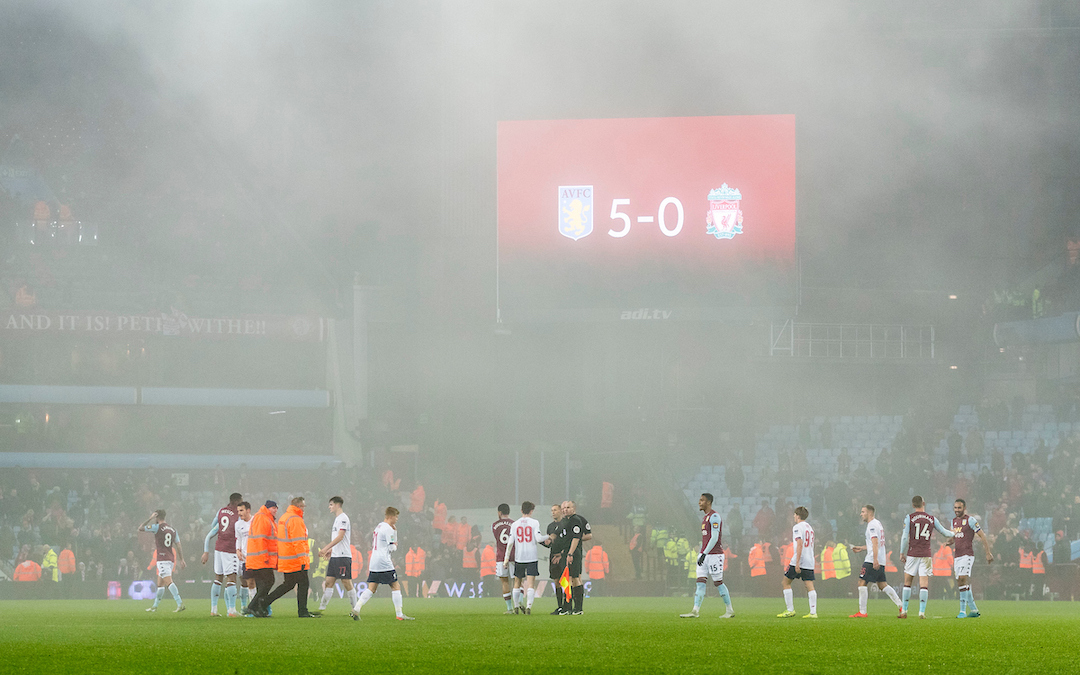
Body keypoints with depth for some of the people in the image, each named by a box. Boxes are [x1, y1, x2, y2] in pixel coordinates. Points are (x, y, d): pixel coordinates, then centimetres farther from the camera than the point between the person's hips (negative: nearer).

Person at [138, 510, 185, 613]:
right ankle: (155, 606, 26)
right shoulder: (172, 529, 14)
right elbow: (178, 546, 12)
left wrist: (150, 518, 6)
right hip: (171, 559, 8)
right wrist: (181, 560, 13)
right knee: (160, 584, 17)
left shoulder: (157, 527, -6)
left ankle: (180, 604, -30)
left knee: (168, 582, -17)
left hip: (162, 559, -8)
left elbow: (140, 528, 1)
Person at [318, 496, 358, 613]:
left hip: (343, 556, -9)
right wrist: (331, 550, 20)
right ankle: (321, 608, 3)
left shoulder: (343, 518, -11)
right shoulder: (337, 519, 19)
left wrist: (326, 548, -19)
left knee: (347, 583, -5)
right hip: (335, 556, 9)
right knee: (329, 582, 5)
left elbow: (340, 537, -19)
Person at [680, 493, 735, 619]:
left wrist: (704, 554, -23)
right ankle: (695, 611, -3)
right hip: (704, 555, 9)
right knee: (701, 582, 1)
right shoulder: (705, 518, 17)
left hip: (715, 555, -9)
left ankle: (730, 610, 9)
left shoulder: (714, 517, -13)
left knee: (718, 583, -2)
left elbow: (714, 538, -19)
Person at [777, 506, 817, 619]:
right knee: (810, 586, 2)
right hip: (810, 561, 7)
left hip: (799, 560, -7)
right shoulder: (809, 527, 17)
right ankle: (813, 612, -8)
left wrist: (797, 562, -23)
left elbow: (800, 544, -19)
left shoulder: (798, 527, -8)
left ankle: (790, 610, 3)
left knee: (786, 582, 6)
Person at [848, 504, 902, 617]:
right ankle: (901, 606, 7)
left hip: (872, 560, -10)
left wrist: (875, 559, -28)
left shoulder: (872, 525, -11)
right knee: (882, 585, 12)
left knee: (862, 582, -7)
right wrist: (861, 548, 30)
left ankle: (862, 612, -9)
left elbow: (875, 543, -21)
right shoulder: (878, 523, 20)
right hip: (881, 561, 10)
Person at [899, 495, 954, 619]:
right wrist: (955, 535, 35)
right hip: (926, 555, 1)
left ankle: (904, 611, 9)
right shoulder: (932, 519, 4)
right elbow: (945, 532, 14)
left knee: (907, 582, 9)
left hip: (912, 554, -1)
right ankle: (922, 612, -9)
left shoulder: (909, 518, -3)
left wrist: (902, 553, 3)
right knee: (924, 584, -1)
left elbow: (905, 537, -7)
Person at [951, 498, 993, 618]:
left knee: (962, 580, -20)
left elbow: (982, 536, -7)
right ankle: (974, 610, 15)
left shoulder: (970, 520, -7)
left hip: (967, 555, -8)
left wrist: (988, 553, -9)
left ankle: (963, 611, -22)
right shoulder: (954, 521, 15)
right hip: (957, 556, 8)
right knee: (962, 584, 6)